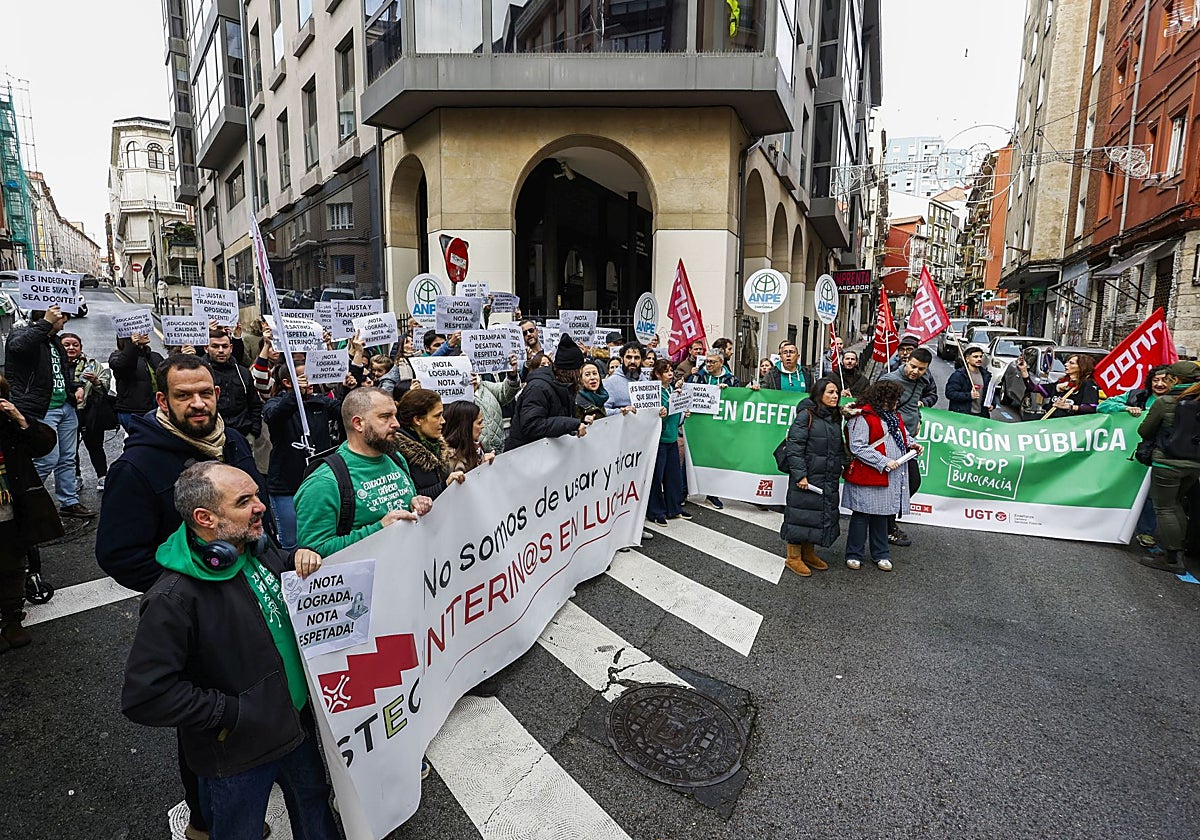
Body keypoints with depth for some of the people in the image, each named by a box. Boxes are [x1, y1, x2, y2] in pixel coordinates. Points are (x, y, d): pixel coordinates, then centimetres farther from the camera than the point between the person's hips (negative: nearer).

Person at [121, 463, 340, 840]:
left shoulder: (260, 550, -8)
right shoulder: (174, 598, -29)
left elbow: (287, 567, 15)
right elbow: (144, 696, -26)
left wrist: (304, 556, -8)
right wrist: (229, 712, -21)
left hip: (299, 720, 6)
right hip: (236, 755, -6)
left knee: (314, 801, 29)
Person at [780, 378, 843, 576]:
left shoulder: (835, 418, 12)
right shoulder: (806, 415, -11)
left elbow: (838, 449, 19)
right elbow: (794, 446, -16)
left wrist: (838, 472, 11)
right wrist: (800, 474, -19)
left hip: (829, 479, 8)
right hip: (807, 477, -8)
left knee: (823, 514, 14)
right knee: (801, 514, -1)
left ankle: (809, 553, 29)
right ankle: (793, 557, 12)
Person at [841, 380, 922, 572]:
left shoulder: (893, 415, 14)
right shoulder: (862, 417, -16)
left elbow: (902, 434, 30)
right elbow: (858, 448, -20)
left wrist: (911, 444, 7)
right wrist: (884, 462, -20)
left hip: (891, 477, 8)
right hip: (867, 476, -8)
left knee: (882, 513, 16)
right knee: (862, 514, 2)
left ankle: (881, 554, 28)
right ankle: (854, 554, 15)